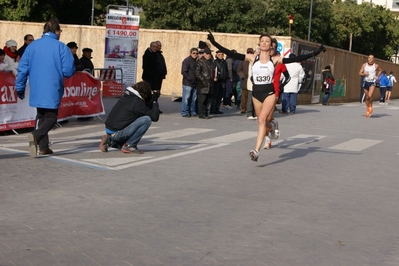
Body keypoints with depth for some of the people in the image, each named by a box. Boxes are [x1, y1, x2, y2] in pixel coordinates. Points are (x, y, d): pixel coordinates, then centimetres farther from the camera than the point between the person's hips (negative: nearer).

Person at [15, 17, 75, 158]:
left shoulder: (32, 46, 3)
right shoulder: (61, 47, -9)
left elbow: (22, 69, 4)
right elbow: (68, 71, -11)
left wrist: (20, 88, 14)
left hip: (36, 91, 4)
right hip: (52, 92, -4)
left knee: (42, 117, 21)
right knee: (51, 117, 6)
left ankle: (43, 147, 20)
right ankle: (36, 135, -22)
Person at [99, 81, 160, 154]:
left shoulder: (126, 96, 12)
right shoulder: (137, 102, -13)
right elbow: (155, 117, -9)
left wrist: (152, 100, 16)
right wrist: (154, 101, 3)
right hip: (116, 133, -9)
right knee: (147, 120, -13)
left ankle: (110, 141, 13)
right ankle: (129, 145, -7)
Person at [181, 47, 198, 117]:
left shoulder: (197, 61, 14)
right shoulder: (186, 61, -7)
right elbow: (183, 72, -12)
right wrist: (189, 79, -17)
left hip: (195, 83, 7)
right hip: (187, 83, -7)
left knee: (194, 98, 10)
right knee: (186, 98, -5)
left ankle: (193, 112, 18)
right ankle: (185, 112, 0)